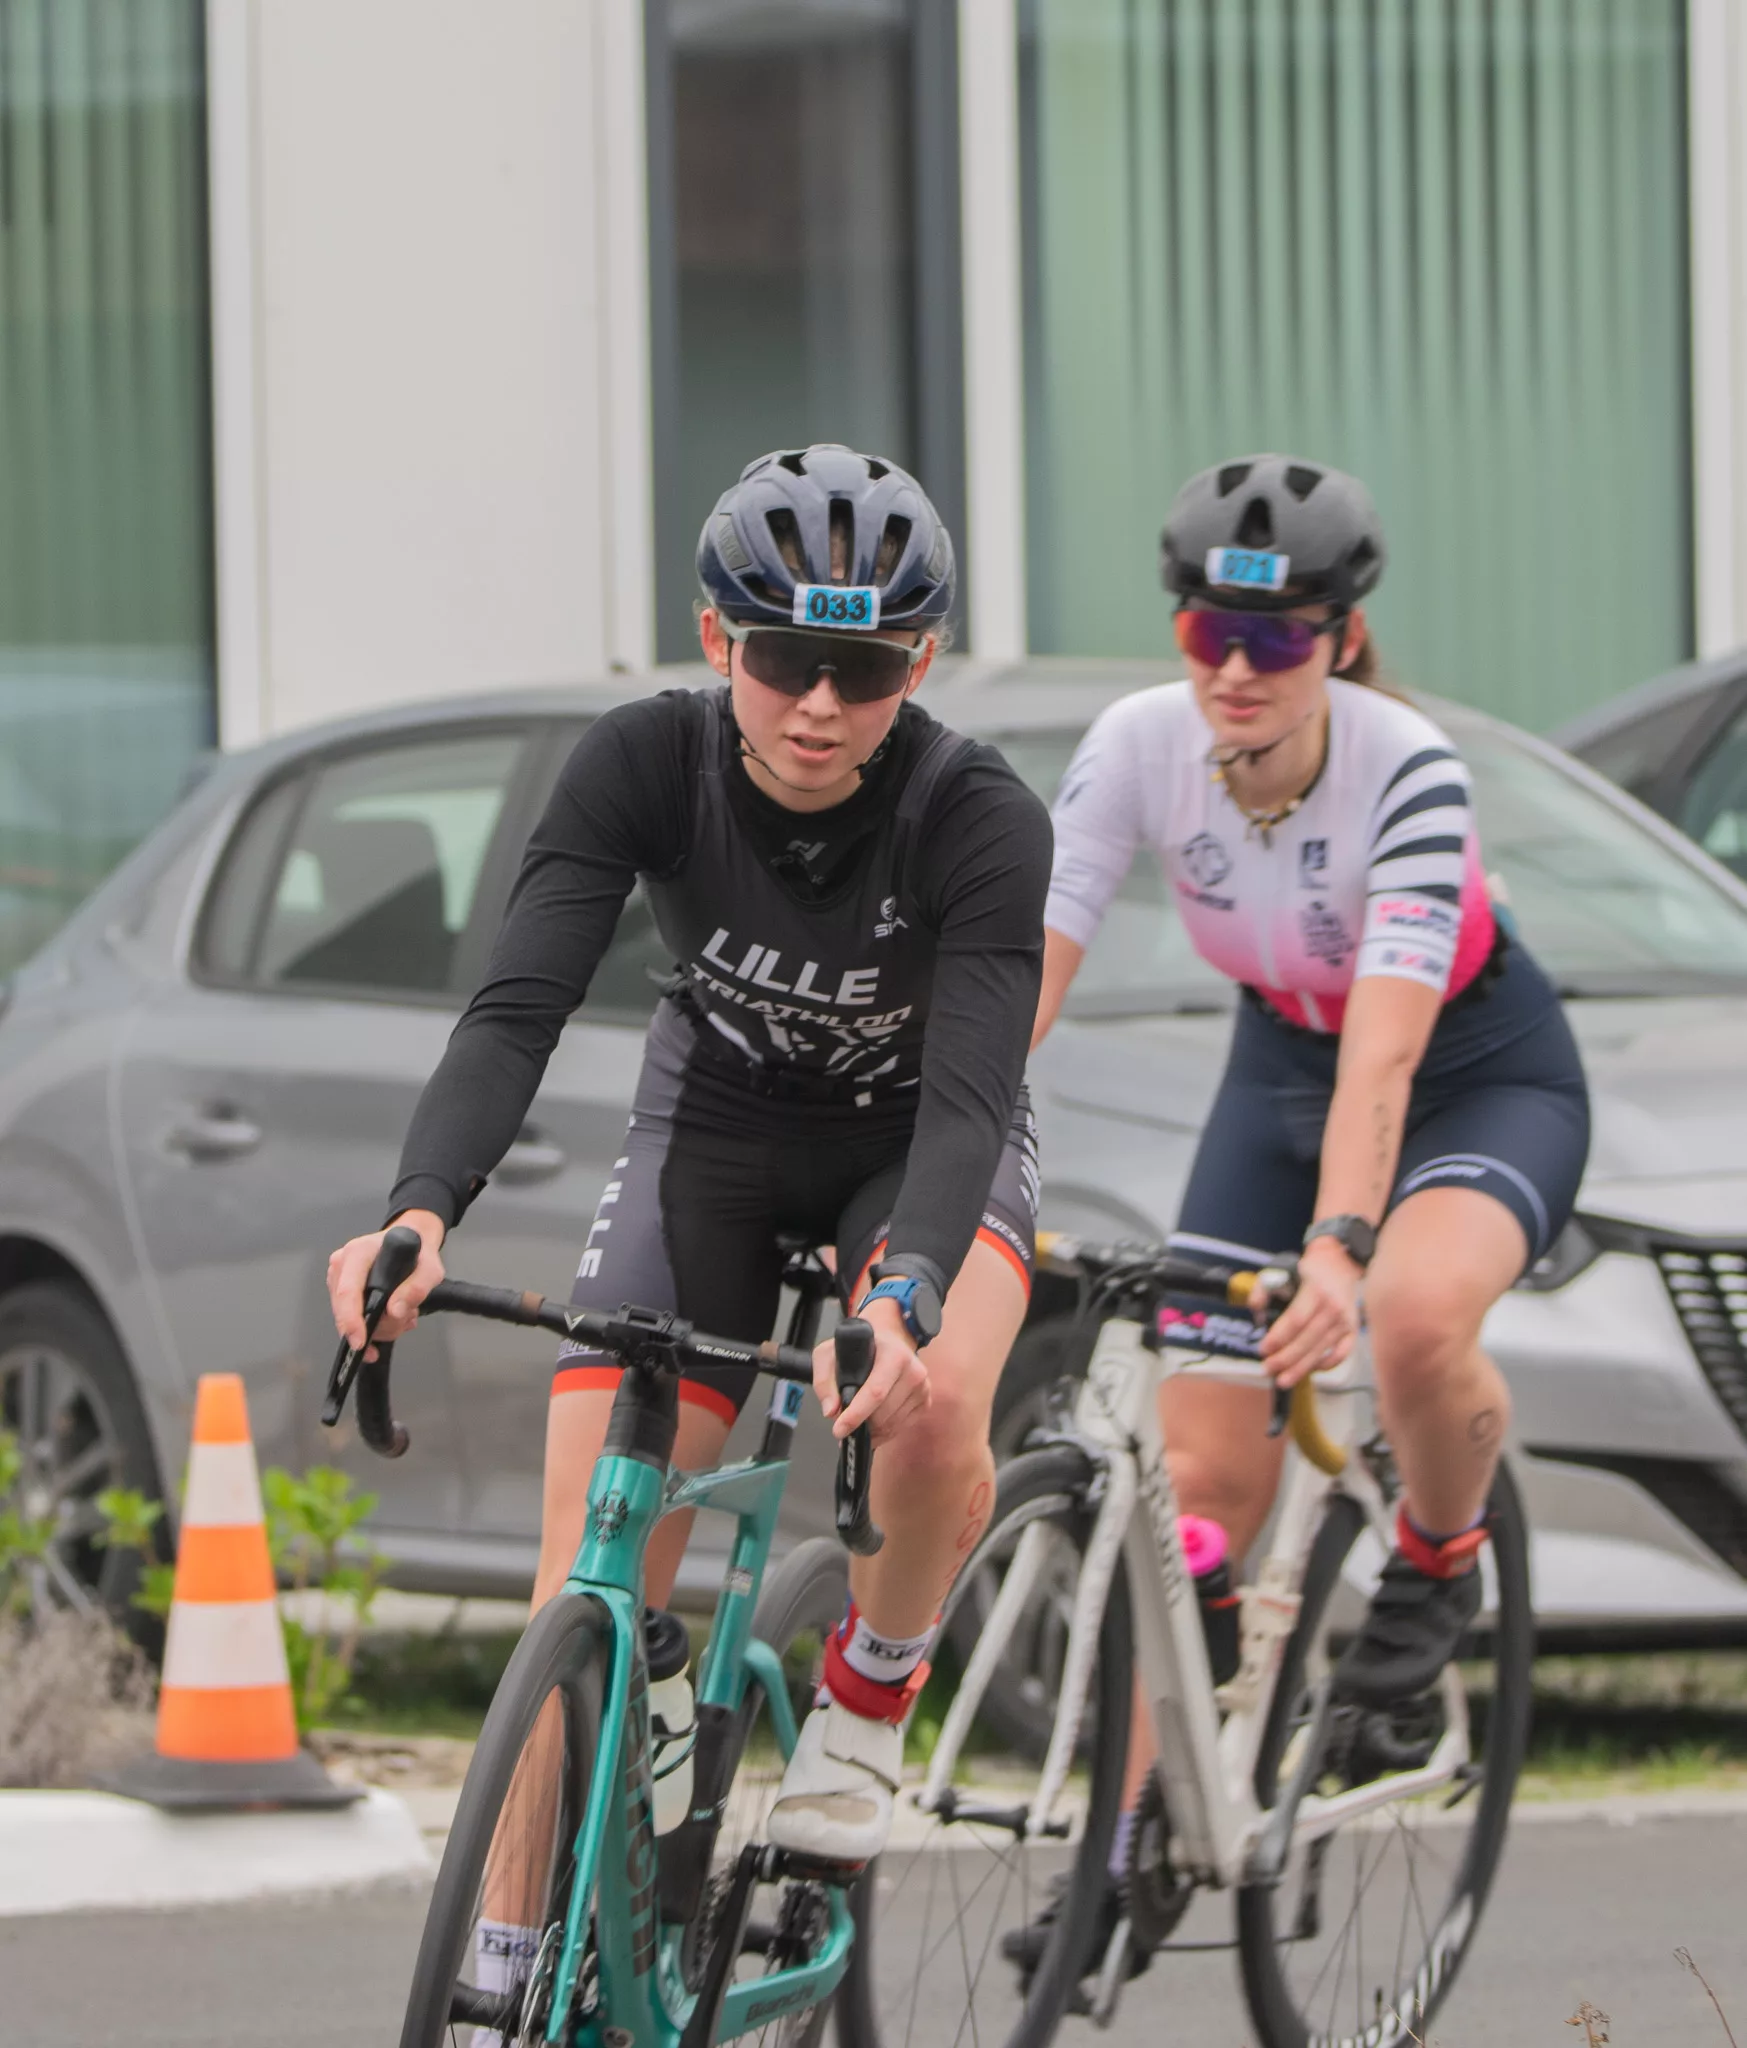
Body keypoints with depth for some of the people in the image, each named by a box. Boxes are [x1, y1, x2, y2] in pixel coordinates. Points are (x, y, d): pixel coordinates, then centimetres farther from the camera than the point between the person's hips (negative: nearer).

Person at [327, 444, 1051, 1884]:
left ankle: (873, 1691, -4)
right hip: (715, 1127, 2)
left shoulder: (979, 819, -29)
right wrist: (421, 1213, -51)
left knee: (935, 1410, -35)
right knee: (588, 1589, -13)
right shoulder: (647, 764, -24)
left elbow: (969, 1100, -39)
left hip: (917, 1143, -2)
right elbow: (518, 1008, -32)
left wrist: (902, 1301, -59)